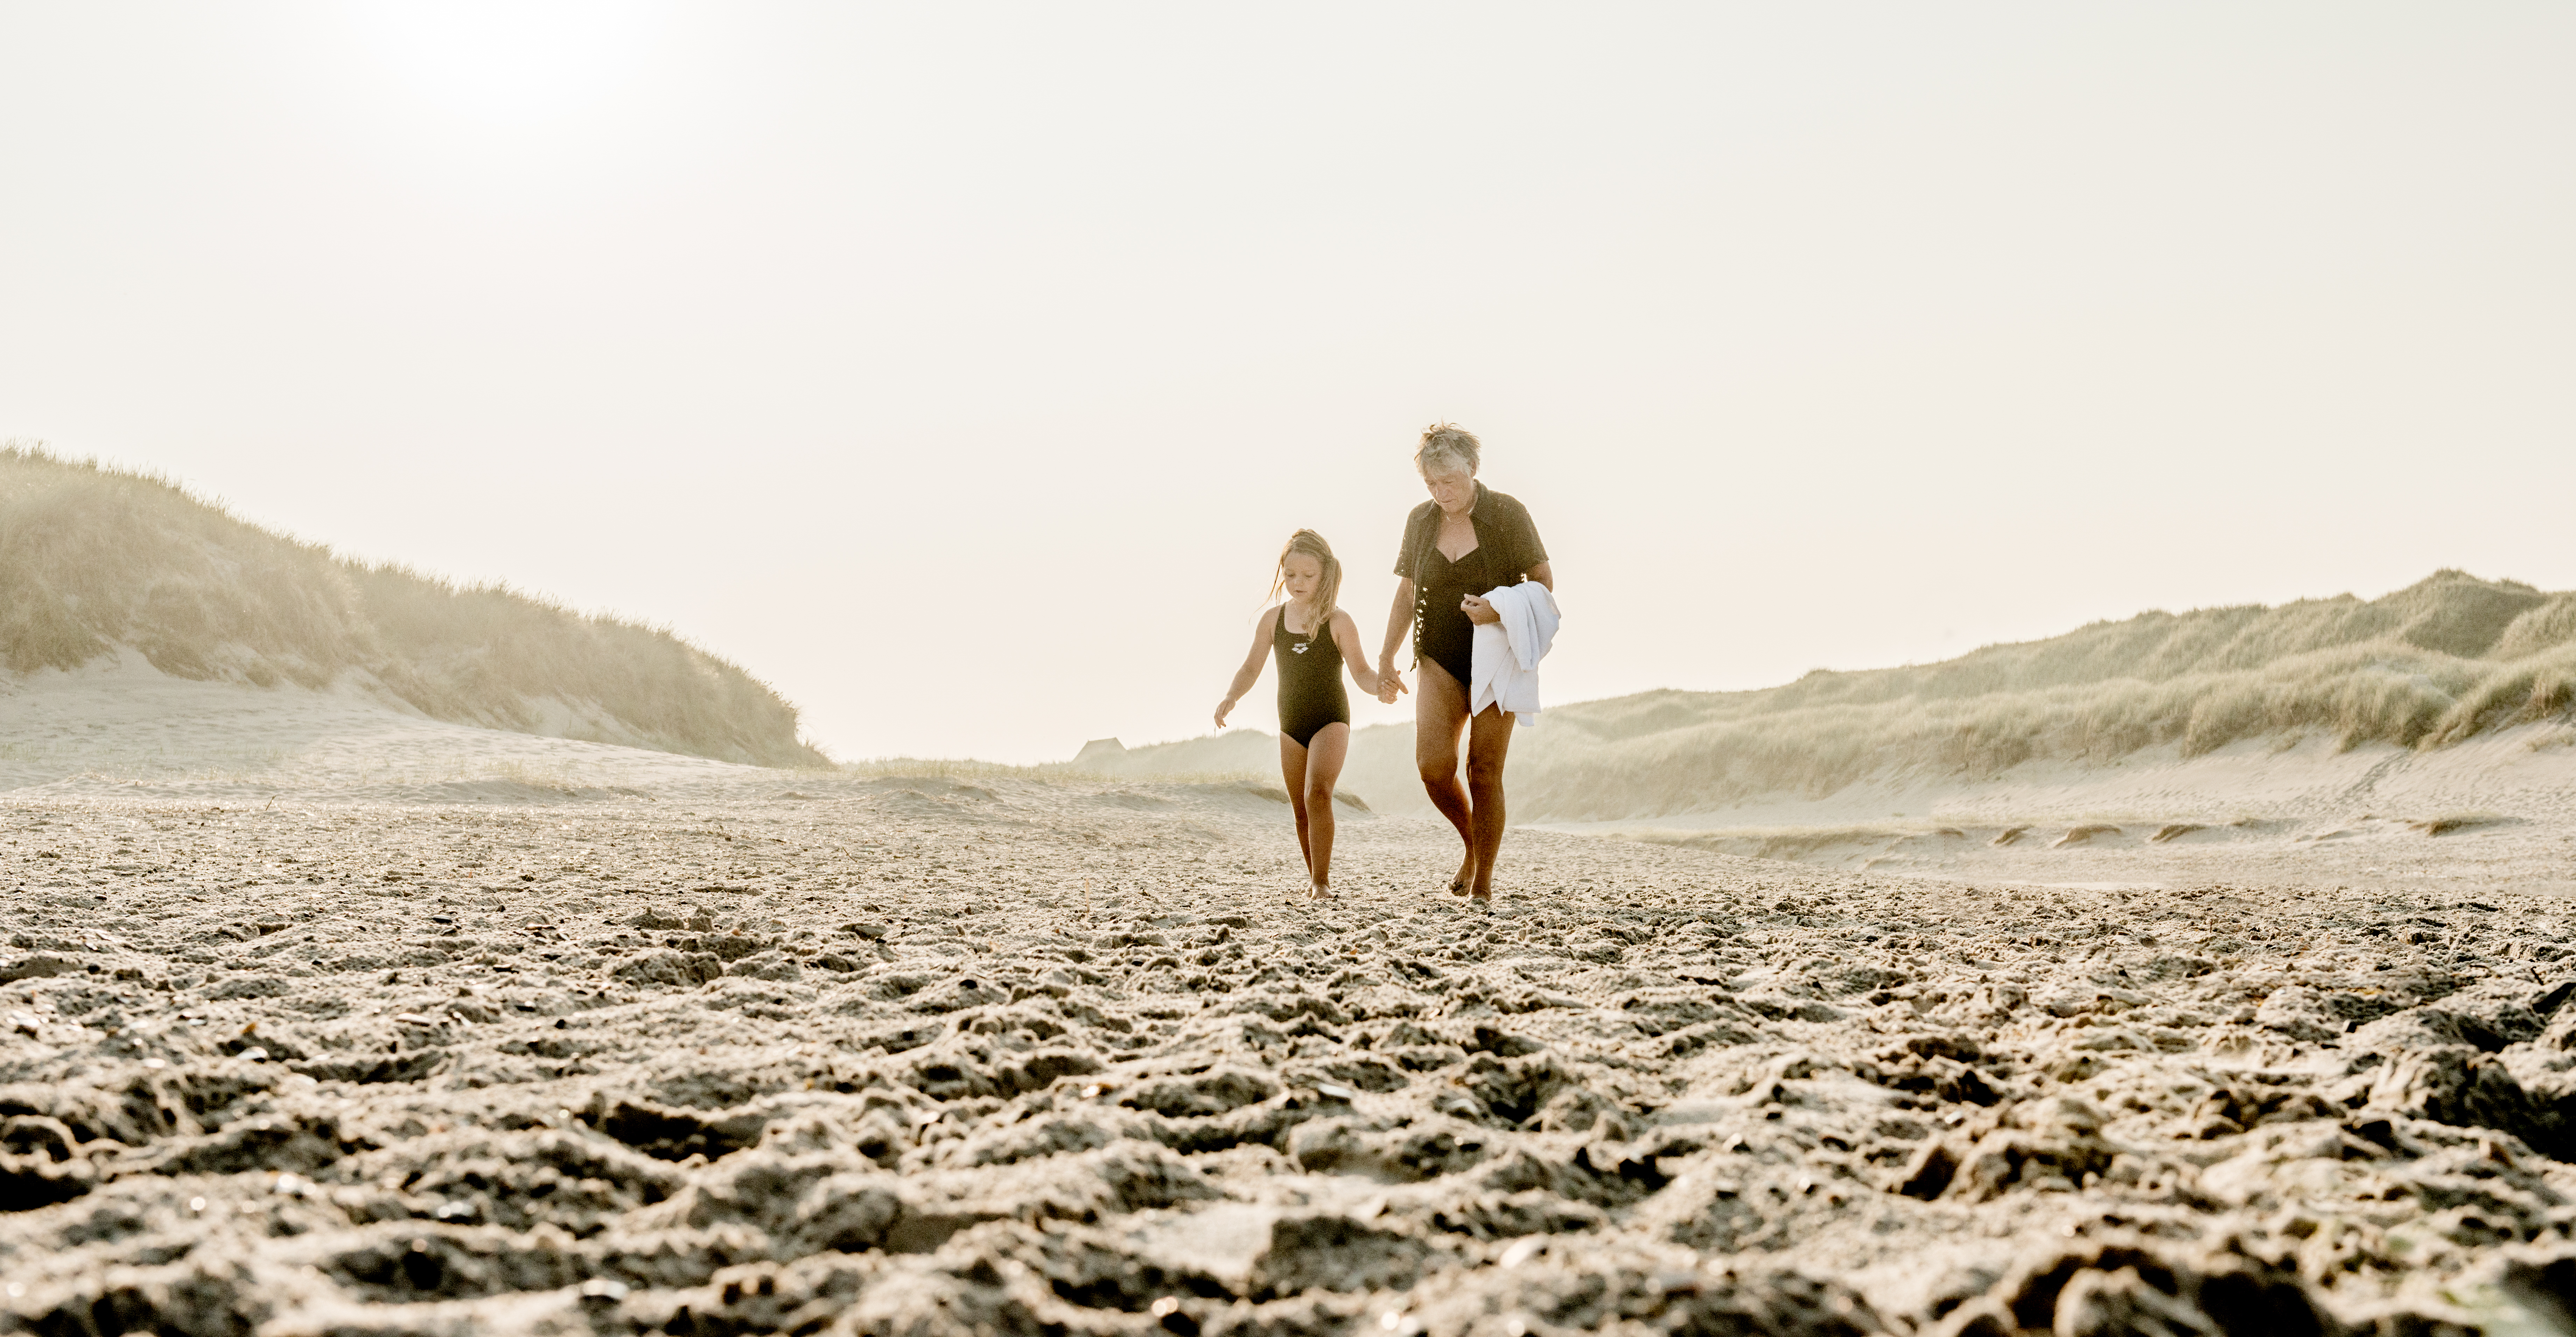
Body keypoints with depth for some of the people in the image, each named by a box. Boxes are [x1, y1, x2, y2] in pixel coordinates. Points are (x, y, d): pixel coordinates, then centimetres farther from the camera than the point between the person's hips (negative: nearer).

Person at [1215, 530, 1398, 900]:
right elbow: (1251, 668, 6)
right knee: (1302, 811, 11)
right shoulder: (1273, 619, 0)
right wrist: (1231, 697, -12)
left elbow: (1361, 672, -8)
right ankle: (1315, 876, 30)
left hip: (1331, 720, -4)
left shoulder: (1338, 622, -10)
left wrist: (1379, 688, -30)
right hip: (1291, 726, 4)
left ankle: (1322, 881, -20)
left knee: (1318, 793, -24)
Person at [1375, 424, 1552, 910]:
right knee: (1433, 764, -14)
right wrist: (1386, 658, 14)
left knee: (1484, 772, -5)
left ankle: (1483, 886, 6)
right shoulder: (1420, 520, 6)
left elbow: (1544, 580, -3)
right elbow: (1407, 593, 15)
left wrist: (1500, 608, -21)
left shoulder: (1508, 514, -6)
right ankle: (1473, 847, 13)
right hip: (1440, 659, 3)